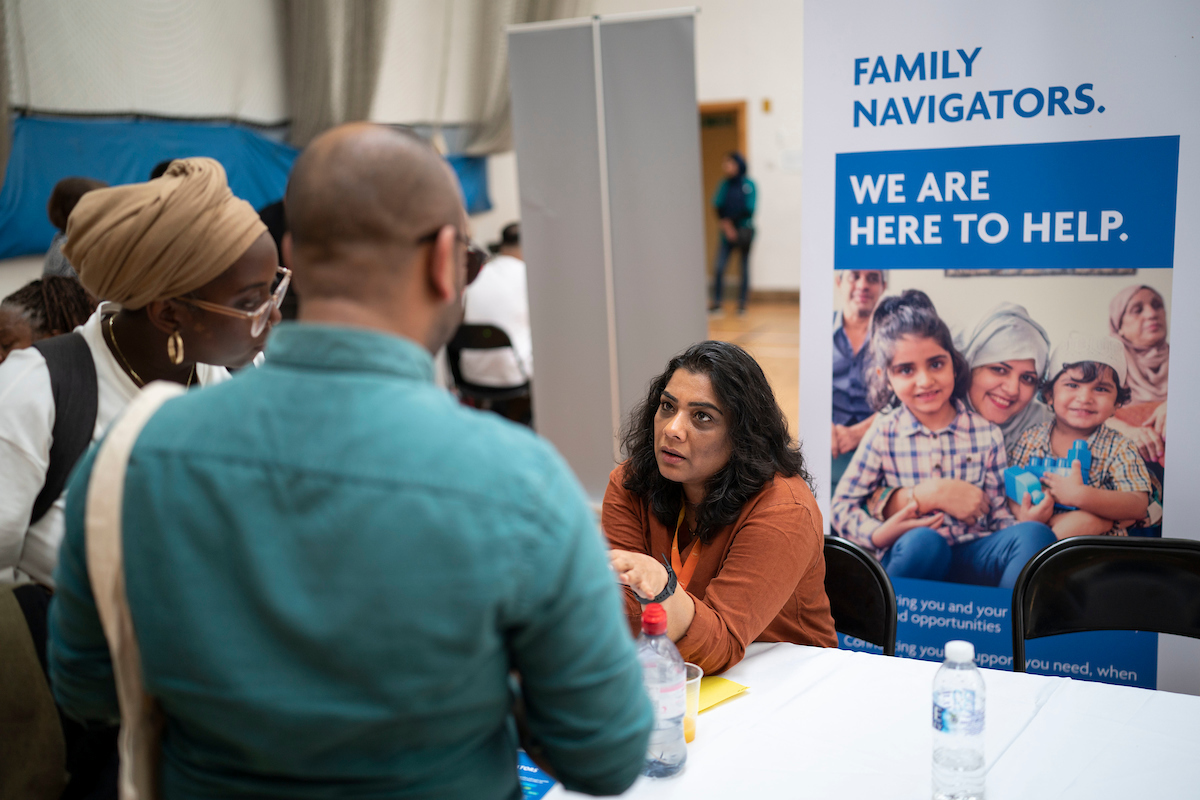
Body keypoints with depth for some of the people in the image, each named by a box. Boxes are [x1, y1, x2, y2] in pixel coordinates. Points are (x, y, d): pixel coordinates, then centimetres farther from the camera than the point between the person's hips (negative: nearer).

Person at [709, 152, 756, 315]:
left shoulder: (749, 185, -2)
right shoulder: (725, 185, 8)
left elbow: (749, 209, -8)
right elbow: (717, 205, 0)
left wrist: (731, 222, -9)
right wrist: (725, 224, -15)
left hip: (744, 232, -2)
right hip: (727, 233, 3)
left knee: (744, 269, 3)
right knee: (718, 268, -8)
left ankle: (742, 303, 9)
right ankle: (716, 303, -2)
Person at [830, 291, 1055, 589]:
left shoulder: (986, 433, 8)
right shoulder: (883, 434, 3)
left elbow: (998, 514, 8)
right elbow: (842, 508, 2)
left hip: (974, 557, 2)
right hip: (912, 555, -2)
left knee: (1035, 533, -26)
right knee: (922, 542, -37)